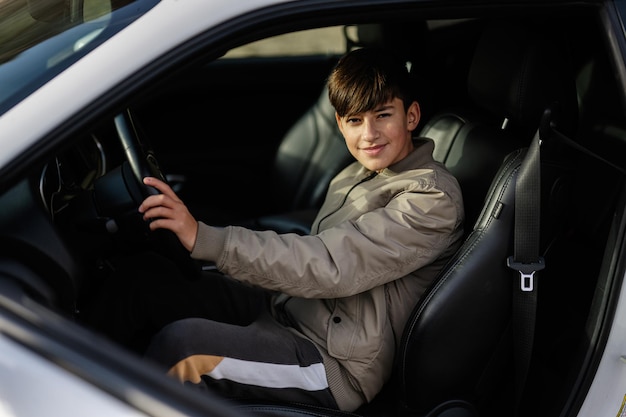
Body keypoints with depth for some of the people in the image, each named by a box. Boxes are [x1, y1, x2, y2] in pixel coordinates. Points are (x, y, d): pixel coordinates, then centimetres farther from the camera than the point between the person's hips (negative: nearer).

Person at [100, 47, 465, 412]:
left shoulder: (432, 198, -18)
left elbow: (331, 266, -27)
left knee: (181, 342, -25)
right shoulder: (362, 174, 10)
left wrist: (203, 238, -31)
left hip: (339, 366, -9)